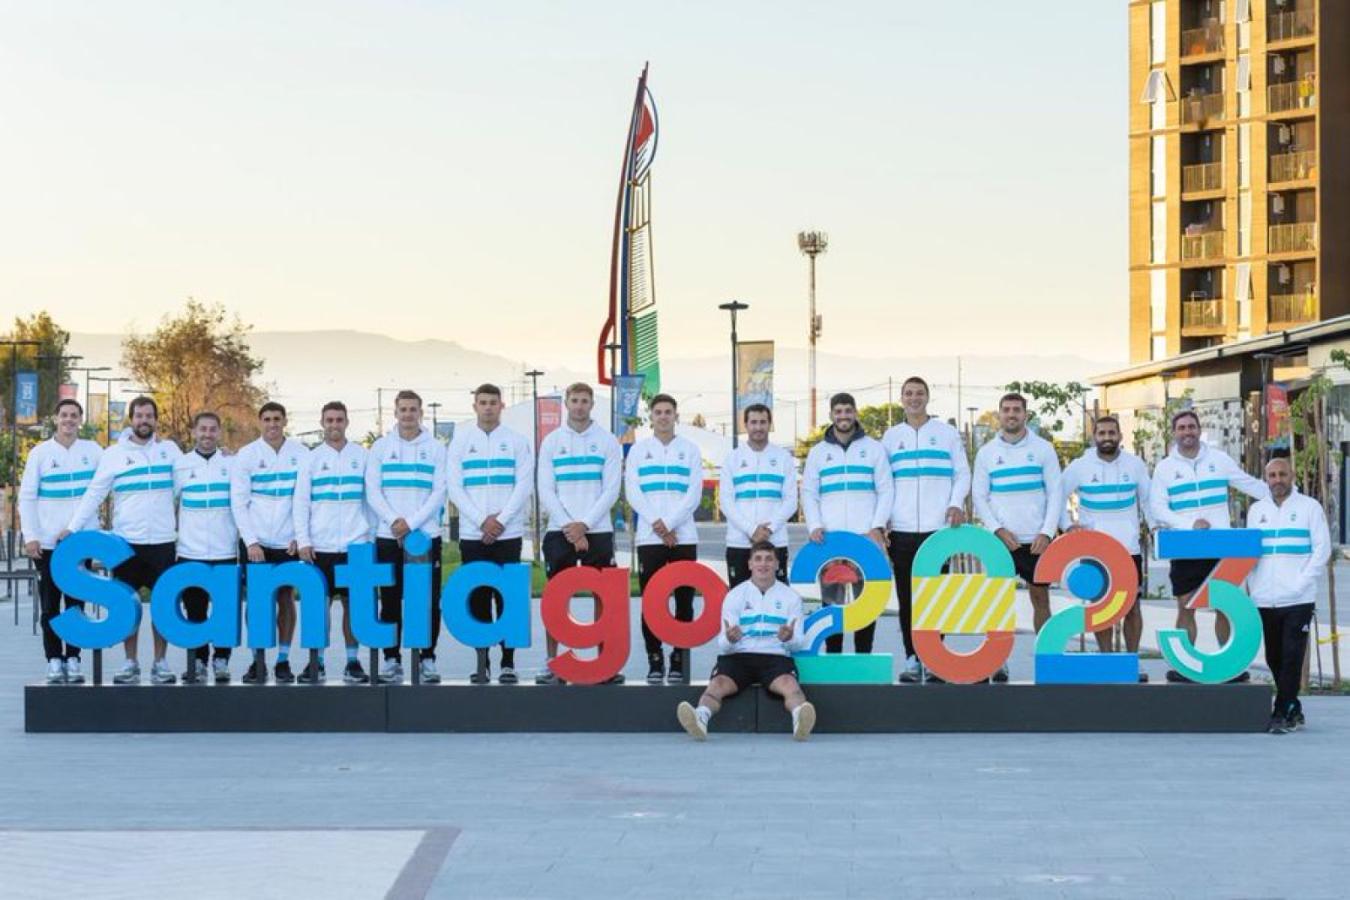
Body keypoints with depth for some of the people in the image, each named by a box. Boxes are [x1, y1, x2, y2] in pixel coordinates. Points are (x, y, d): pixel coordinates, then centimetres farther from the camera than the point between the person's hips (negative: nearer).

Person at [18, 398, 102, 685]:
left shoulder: (92, 451, 6)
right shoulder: (40, 453, 2)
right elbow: (26, 497, 1)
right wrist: (30, 536, -5)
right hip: (47, 542, -1)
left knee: (76, 604, 5)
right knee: (50, 605, 2)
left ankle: (73, 659, 11)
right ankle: (54, 661, 7)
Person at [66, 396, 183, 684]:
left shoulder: (169, 449, 8)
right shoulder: (114, 454, 3)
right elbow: (94, 494, 1)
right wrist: (73, 528, -6)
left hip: (163, 541, 1)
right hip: (126, 541, -1)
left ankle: (160, 663, 10)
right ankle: (130, 663, 13)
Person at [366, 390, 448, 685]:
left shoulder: (436, 448, 7)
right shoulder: (380, 447, 9)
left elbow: (439, 492, 0)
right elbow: (372, 491, 4)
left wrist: (411, 522, -11)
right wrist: (393, 520, -11)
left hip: (426, 535, -1)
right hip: (388, 536, 1)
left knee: (429, 601, -2)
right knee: (390, 601, 1)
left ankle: (427, 659, 4)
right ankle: (392, 660, 7)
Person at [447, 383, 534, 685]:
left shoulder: (517, 442, 6)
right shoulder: (460, 442, 9)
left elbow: (524, 486, 0)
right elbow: (455, 488, 2)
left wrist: (500, 521, -10)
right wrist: (482, 521, -8)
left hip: (508, 534, -1)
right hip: (472, 535, 1)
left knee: (507, 598, -3)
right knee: (477, 600, 1)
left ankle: (508, 663, 0)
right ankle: (482, 663, 6)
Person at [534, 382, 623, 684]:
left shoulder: (607, 442, 5)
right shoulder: (551, 441, 7)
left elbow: (611, 491, -1)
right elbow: (546, 492, 2)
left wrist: (584, 524, -11)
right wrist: (569, 527, -9)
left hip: (598, 530, 0)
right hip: (559, 531, 0)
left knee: (603, 596, 0)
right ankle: (552, 663, 3)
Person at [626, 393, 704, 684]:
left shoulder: (690, 449, 10)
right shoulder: (639, 450, 11)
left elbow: (694, 494, 1)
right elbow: (632, 492, 3)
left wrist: (669, 524, -10)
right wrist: (656, 524, -9)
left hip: (683, 537, 0)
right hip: (648, 537, 0)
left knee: (684, 601, -2)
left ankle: (679, 662, 3)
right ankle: (655, 662, 3)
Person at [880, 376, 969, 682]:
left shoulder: (947, 433, 11)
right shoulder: (891, 436, 15)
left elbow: (962, 474, 10)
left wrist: (956, 504, -7)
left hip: (938, 527, -2)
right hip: (901, 529, 2)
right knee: (907, 596, 1)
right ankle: (911, 658, 5)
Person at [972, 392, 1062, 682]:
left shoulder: (1042, 449, 4)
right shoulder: (987, 452, 6)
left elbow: (1055, 493, 3)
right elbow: (979, 497, 5)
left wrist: (1046, 533, -8)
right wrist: (997, 530, -9)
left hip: (1037, 539, 0)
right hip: (1002, 539, 0)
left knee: (1041, 598, 5)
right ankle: (998, 661, 1)